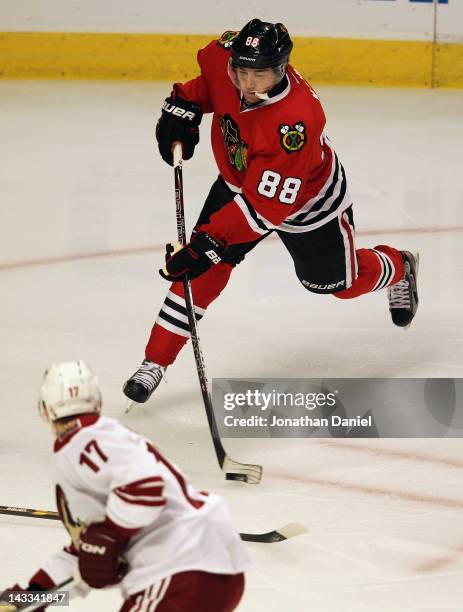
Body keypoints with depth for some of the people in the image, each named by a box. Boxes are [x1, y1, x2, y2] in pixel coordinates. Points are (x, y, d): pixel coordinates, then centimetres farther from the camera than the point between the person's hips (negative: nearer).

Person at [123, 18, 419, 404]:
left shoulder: (297, 121, -44)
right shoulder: (227, 58, -28)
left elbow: (264, 204, -41)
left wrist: (212, 241, -45)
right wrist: (184, 104, -12)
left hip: (308, 200, -4)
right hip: (239, 178, 4)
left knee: (337, 282, 17)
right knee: (205, 268, -10)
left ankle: (399, 269, 50)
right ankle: (156, 361, -3)